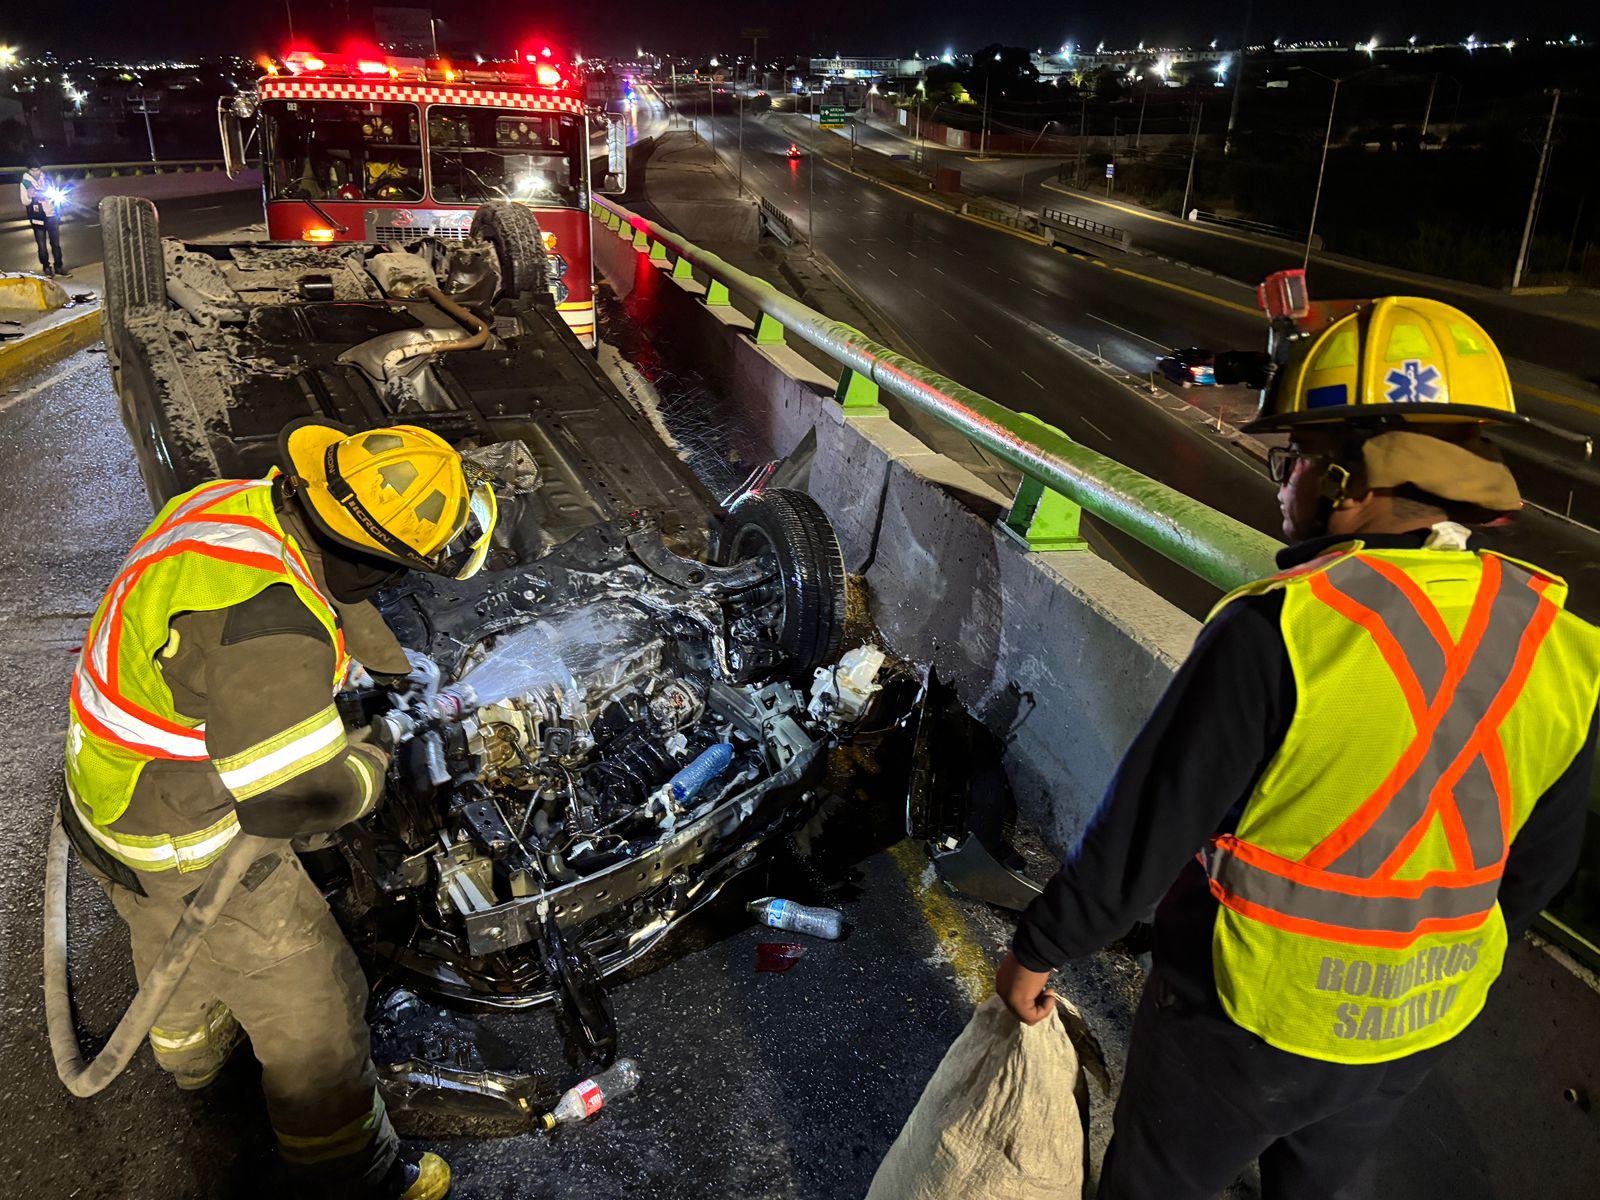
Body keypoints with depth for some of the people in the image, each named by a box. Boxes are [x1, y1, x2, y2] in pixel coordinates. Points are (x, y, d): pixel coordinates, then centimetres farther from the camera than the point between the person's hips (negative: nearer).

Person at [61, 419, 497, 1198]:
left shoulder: (242, 504, -10)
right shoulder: (263, 625, -39)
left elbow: (330, 587, 10)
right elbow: (302, 797, -34)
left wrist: (400, 667, 17)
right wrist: (369, 767, -13)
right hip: (189, 854, -9)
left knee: (175, 942, 37)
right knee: (312, 1011, 11)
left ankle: (190, 1047, 69)